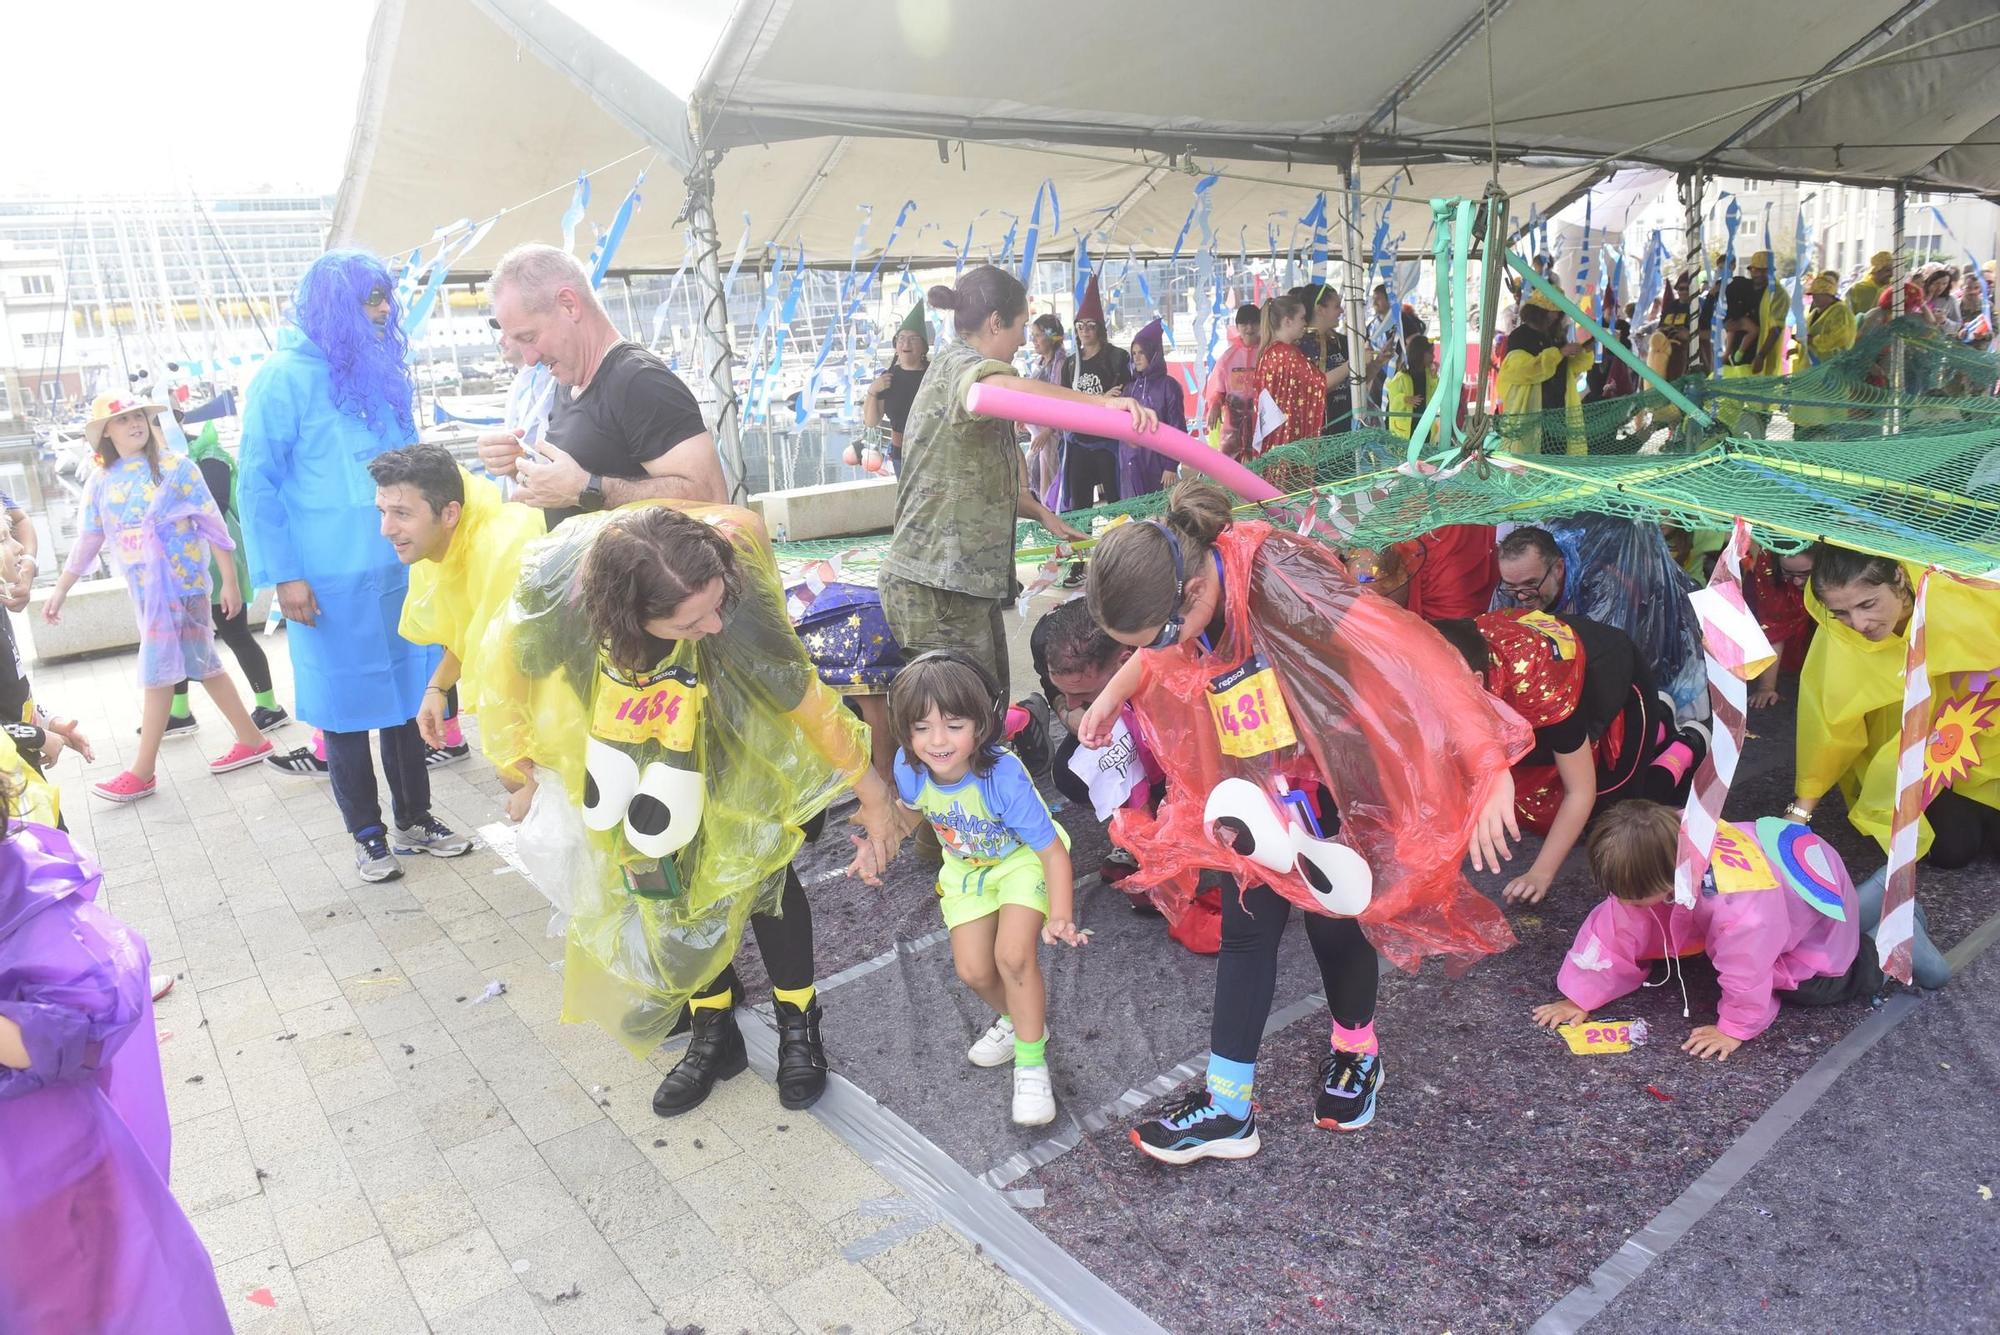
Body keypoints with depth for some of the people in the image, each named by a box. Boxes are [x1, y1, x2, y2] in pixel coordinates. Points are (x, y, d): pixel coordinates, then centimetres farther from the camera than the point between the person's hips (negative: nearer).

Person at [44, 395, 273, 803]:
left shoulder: (176, 467, -6)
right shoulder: (101, 481, 8)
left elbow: (212, 524, -7)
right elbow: (87, 541, 13)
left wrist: (229, 579, -9)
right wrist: (60, 591, 12)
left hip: (179, 584, -6)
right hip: (144, 590, 6)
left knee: (158, 671, -3)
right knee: (201, 664, 10)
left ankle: (142, 773, 3)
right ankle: (251, 740, 21)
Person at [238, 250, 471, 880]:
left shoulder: (385, 373, 11)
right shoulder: (285, 376, -6)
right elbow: (257, 483, -7)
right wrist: (284, 574, -12)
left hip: (399, 567, 5)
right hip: (330, 580, -5)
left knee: (407, 696, 11)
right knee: (346, 708, 7)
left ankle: (415, 819, 25)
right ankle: (367, 836, 20)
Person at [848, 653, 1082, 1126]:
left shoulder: (1003, 776, -38)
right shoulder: (909, 767, -25)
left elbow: (1052, 850, -31)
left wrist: (1061, 918, -44)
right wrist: (878, 845, -12)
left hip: (1024, 861, -5)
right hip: (967, 868, 5)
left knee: (1013, 954, -23)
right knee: (973, 971, -1)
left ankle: (1031, 1064, -1)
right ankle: (1017, 1020, 33)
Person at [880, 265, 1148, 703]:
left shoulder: (956, 366, 22)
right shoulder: (959, 364, -11)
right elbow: (1002, 389, -38)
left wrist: (1043, 515, 32)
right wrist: (1102, 401, -48)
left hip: (966, 579, 10)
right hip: (938, 588, -10)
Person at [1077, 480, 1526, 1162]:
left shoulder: (1278, 577, -35)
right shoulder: (1178, 591, -12)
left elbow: (1410, 655, -39)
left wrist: (1488, 767, -41)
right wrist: (1113, 693, 4)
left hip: (1335, 778, -6)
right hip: (1258, 788, 6)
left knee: (1332, 919, 8)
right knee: (1245, 927, 6)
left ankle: (1356, 1052, 40)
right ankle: (1227, 1109, 17)